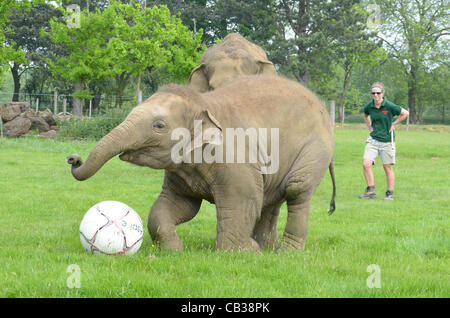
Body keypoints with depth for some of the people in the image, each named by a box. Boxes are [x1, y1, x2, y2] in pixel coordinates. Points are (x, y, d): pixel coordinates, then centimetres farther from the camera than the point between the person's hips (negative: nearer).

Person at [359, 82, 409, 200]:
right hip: (373, 140, 4)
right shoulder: (369, 106, 0)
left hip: (387, 140, -4)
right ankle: (371, 191, 0)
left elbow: (405, 113, -3)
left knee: (388, 167, 4)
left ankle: (390, 194, 14)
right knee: (366, 164, -10)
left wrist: (394, 124, -4)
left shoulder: (389, 106, -13)